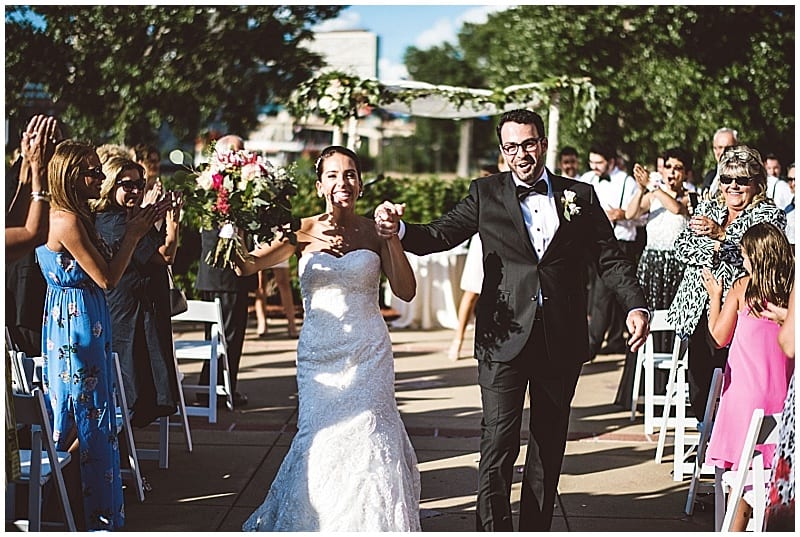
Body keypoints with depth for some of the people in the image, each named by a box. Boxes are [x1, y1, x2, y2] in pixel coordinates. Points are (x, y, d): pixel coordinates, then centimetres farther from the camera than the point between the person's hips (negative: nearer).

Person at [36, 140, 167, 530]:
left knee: (85, 417, 16)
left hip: (71, 322, 10)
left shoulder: (73, 216, 10)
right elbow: (107, 278, -19)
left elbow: (102, 272, 11)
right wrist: (132, 234, -10)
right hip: (78, 322, -10)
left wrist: (135, 230, 7)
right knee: (90, 417, -2)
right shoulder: (68, 220, -20)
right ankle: (100, 516, 7)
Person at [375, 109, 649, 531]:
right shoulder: (486, 194, 4)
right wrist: (398, 230, -22)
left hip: (561, 341, 2)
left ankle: (536, 531, 23)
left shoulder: (580, 196, 7)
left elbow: (610, 258, 7)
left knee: (549, 447, 12)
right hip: (505, 338, -2)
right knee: (498, 445, -8)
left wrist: (635, 305, -7)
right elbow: (439, 236, -2)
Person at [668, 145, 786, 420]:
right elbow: (682, 246, 8)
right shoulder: (706, 209, 19)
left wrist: (721, 235, -27)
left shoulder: (770, 215, 3)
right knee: (699, 395, 4)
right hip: (698, 309, 5)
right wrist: (715, 251, -8)